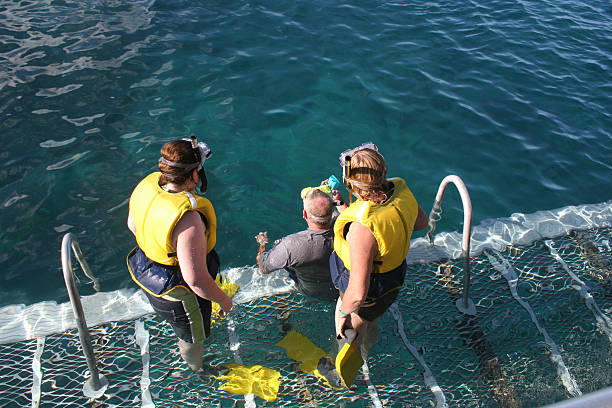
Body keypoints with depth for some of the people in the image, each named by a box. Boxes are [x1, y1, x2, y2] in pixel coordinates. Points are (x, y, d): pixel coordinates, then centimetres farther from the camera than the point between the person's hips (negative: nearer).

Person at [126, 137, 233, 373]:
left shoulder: (148, 185, -18)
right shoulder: (188, 220, -43)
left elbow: (132, 224, 3)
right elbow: (196, 280, -36)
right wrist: (223, 299, -17)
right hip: (179, 295, -7)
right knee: (193, 336, 27)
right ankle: (198, 368, 58)